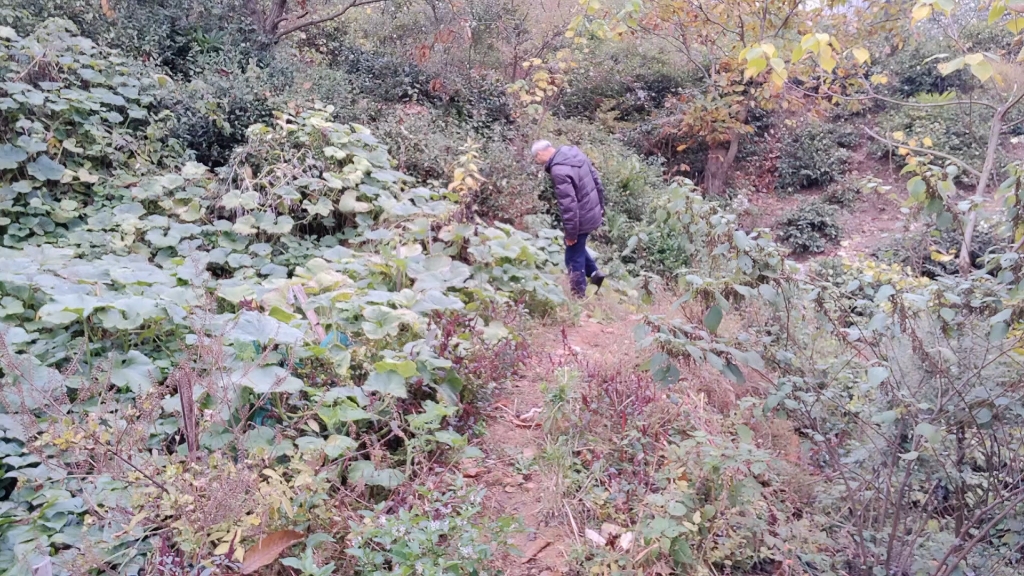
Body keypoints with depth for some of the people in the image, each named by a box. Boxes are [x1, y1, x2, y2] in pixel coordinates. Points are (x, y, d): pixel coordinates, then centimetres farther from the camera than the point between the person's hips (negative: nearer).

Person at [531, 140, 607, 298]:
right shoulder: (575, 153, 2)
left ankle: (580, 295, 16)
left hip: (580, 219, -9)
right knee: (578, 247, 29)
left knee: (574, 258, 7)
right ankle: (594, 272, 28)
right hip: (593, 213, 9)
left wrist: (570, 232, -17)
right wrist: (601, 207, 19)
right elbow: (596, 180, 10)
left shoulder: (558, 170, -26)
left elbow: (568, 204, -26)